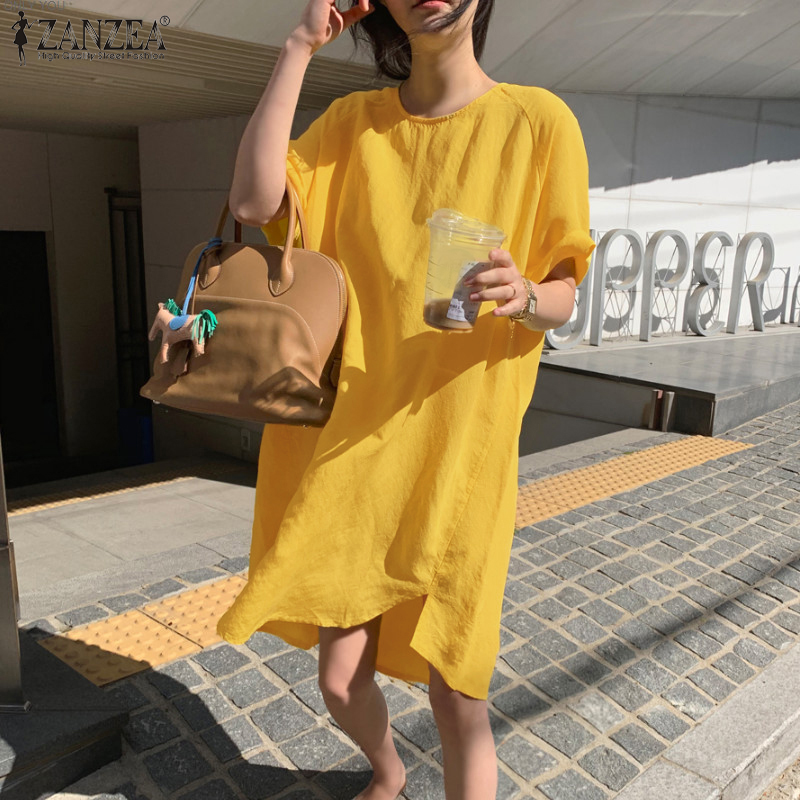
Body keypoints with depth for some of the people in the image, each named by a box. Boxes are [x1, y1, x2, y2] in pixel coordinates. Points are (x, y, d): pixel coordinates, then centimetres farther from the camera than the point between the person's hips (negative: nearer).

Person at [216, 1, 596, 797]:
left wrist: (522, 296, -23)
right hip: (349, 440, 3)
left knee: (457, 697, 0)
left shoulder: (538, 121, -1)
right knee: (340, 678, 10)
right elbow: (253, 203, -10)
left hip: (458, 446, -2)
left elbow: (562, 303, 1)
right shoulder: (353, 119, 7)